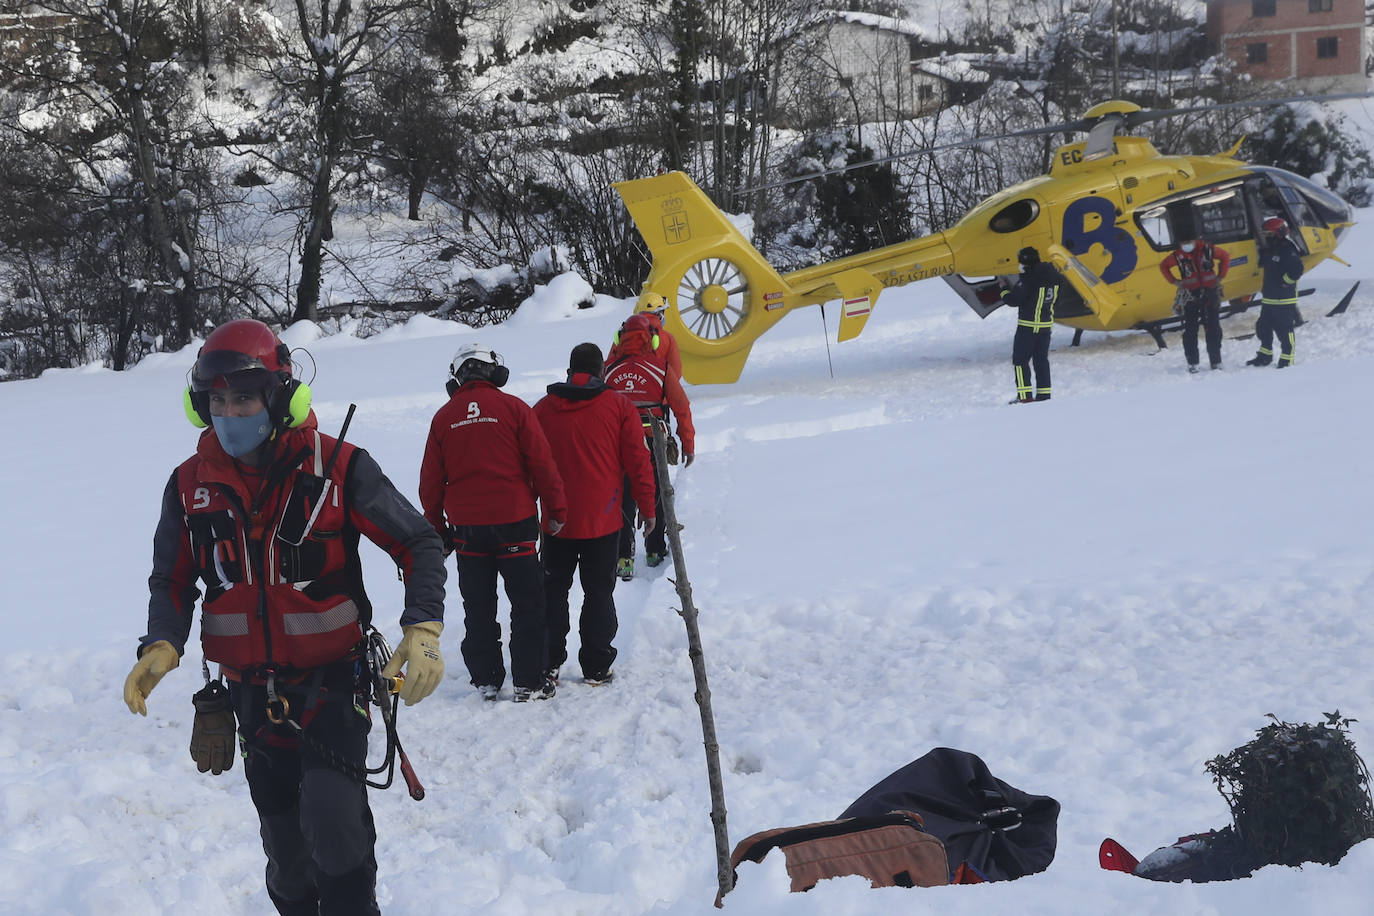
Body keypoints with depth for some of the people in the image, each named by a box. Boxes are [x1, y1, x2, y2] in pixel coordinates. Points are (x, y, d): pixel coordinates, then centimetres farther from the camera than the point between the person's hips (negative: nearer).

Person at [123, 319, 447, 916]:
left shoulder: (337, 467, -12)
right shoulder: (191, 485, -1)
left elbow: (418, 545, -6)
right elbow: (172, 581, 9)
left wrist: (423, 628, -21)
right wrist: (162, 647, -10)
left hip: (331, 677, -4)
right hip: (251, 689, 4)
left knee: (333, 819, -22)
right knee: (286, 847, 11)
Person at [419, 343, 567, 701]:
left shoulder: (443, 418, 3)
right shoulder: (513, 408, -5)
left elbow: (431, 480, 7)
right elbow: (542, 464, -6)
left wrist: (436, 527, 18)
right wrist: (556, 511, 2)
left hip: (466, 527, 3)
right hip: (514, 523, -3)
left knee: (478, 607, 13)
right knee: (527, 604, 5)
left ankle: (485, 680, 17)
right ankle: (529, 682, 5)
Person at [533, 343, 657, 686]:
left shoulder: (543, 409, 2)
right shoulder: (619, 406, -3)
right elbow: (638, 461, -3)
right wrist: (647, 509, 5)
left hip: (556, 519, 2)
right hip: (603, 519, -2)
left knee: (553, 589, 13)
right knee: (599, 591, 6)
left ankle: (548, 663, 14)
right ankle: (596, 667, 7)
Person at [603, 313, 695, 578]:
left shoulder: (609, 369, 0)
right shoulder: (661, 369, -4)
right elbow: (682, 408, -1)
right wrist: (688, 444, 9)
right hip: (653, 443, 0)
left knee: (622, 498, 5)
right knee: (656, 495, 18)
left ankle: (623, 558, -4)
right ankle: (655, 550, 27)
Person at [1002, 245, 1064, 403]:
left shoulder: (1029, 279, -20)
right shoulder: (1053, 276, 4)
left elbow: (1014, 300, -18)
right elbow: (1056, 299, 16)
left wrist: (1004, 291, 1)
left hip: (1028, 326, -7)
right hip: (1047, 325, 7)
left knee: (1020, 360, 2)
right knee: (1041, 359, 16)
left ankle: (1025, 396, -4)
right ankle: (1044, 394, 16)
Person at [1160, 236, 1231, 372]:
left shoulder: (1207, 249, -5)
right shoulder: (1178, 255, -4)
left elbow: (1225, 256, 10)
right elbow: (1163, 266, 13)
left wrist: (1220, 276, 3)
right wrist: (1174, 281, 3)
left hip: (1210, 293, 0)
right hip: (1190, 295, 0)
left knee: (1213, 328, 5)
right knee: (1190, 330, -3)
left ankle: (1216, 361, 13)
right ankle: (1192, 362, 2)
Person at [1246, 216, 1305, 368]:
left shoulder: (1287, 250, -16)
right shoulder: (1270, 249, 14)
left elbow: (1297, 269, -26)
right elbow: (1262, 264, 32)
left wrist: (1285, 282, -19)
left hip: (1284, 300, -10)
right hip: (1268, 298, 10)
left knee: (1285, 330, -4)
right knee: (1263, 327, 17)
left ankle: (1287, 360, 2)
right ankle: (1265, 356, 30)